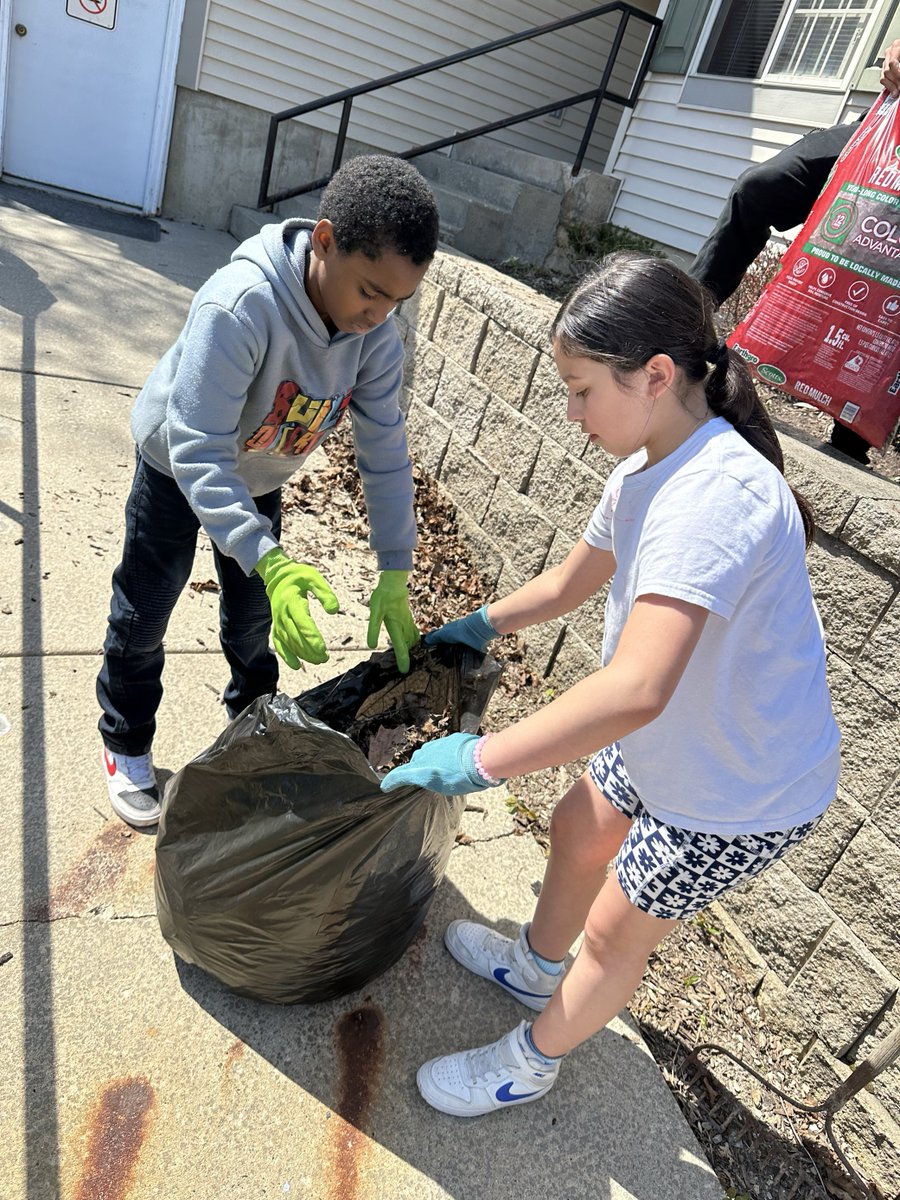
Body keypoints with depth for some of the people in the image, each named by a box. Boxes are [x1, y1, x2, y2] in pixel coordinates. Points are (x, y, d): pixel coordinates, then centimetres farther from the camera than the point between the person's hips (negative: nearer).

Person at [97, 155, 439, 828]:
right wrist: (269, 562, -53)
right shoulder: (240, 306, -40)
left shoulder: (376, 332, -22)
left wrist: (395, 572, -23)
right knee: (144, 613, 9)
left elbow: (385, 449, -19)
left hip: (260, 479, 5)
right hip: (177, 469, -4)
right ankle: (126, 746, 32)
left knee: (255, 611, 17)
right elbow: (199, 452, -41)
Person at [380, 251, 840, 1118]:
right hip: (675, 743, 8)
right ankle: (536, 966, 57)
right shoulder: (647, 470, -4)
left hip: (743, 793, -8)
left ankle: (531, 1063, 42)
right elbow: (571, 581, 11)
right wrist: (477, 626, 14)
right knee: (575, 831, 25)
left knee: (616, 931, 12)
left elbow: (636, 689, -45)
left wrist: (483, 759, -39)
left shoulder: (713, 495, -36)